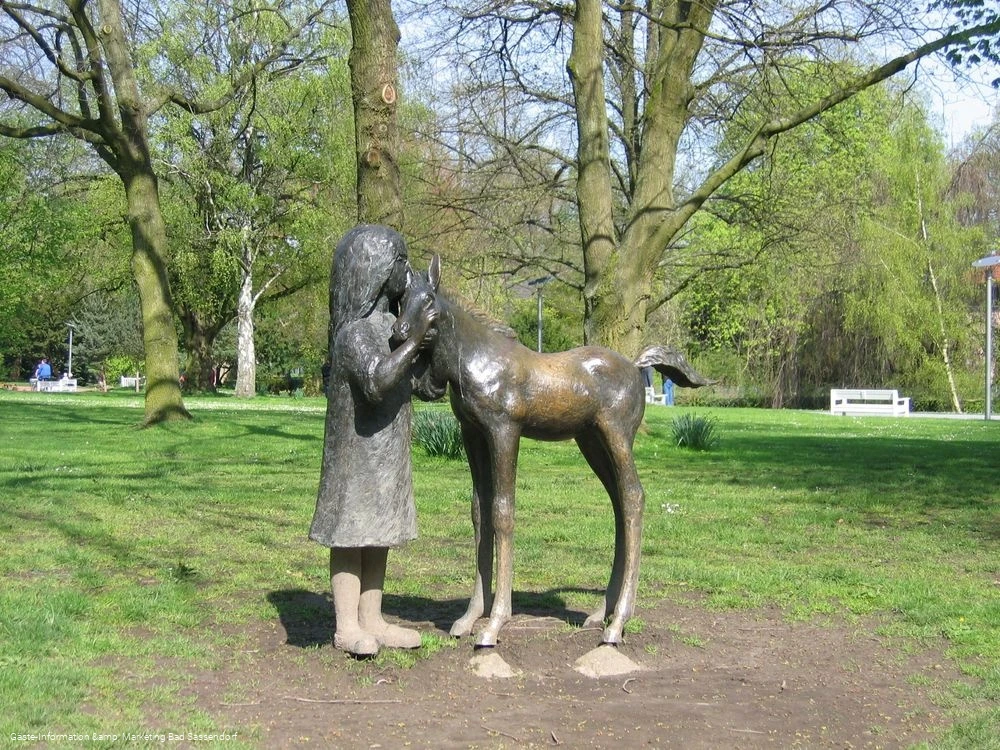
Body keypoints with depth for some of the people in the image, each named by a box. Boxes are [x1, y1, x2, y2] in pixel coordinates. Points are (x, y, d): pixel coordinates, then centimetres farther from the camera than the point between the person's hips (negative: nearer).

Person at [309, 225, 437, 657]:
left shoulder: (388, 324, 9)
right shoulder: (354, 333, -19)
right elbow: (378, 382, -35)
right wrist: (415, 340, -31)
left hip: (388, 454, 9)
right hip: (358, 454, -9)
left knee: (379, 533, 12)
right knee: (352, 534, -1)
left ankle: (372, 621, 20)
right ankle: (347, 627, 7)